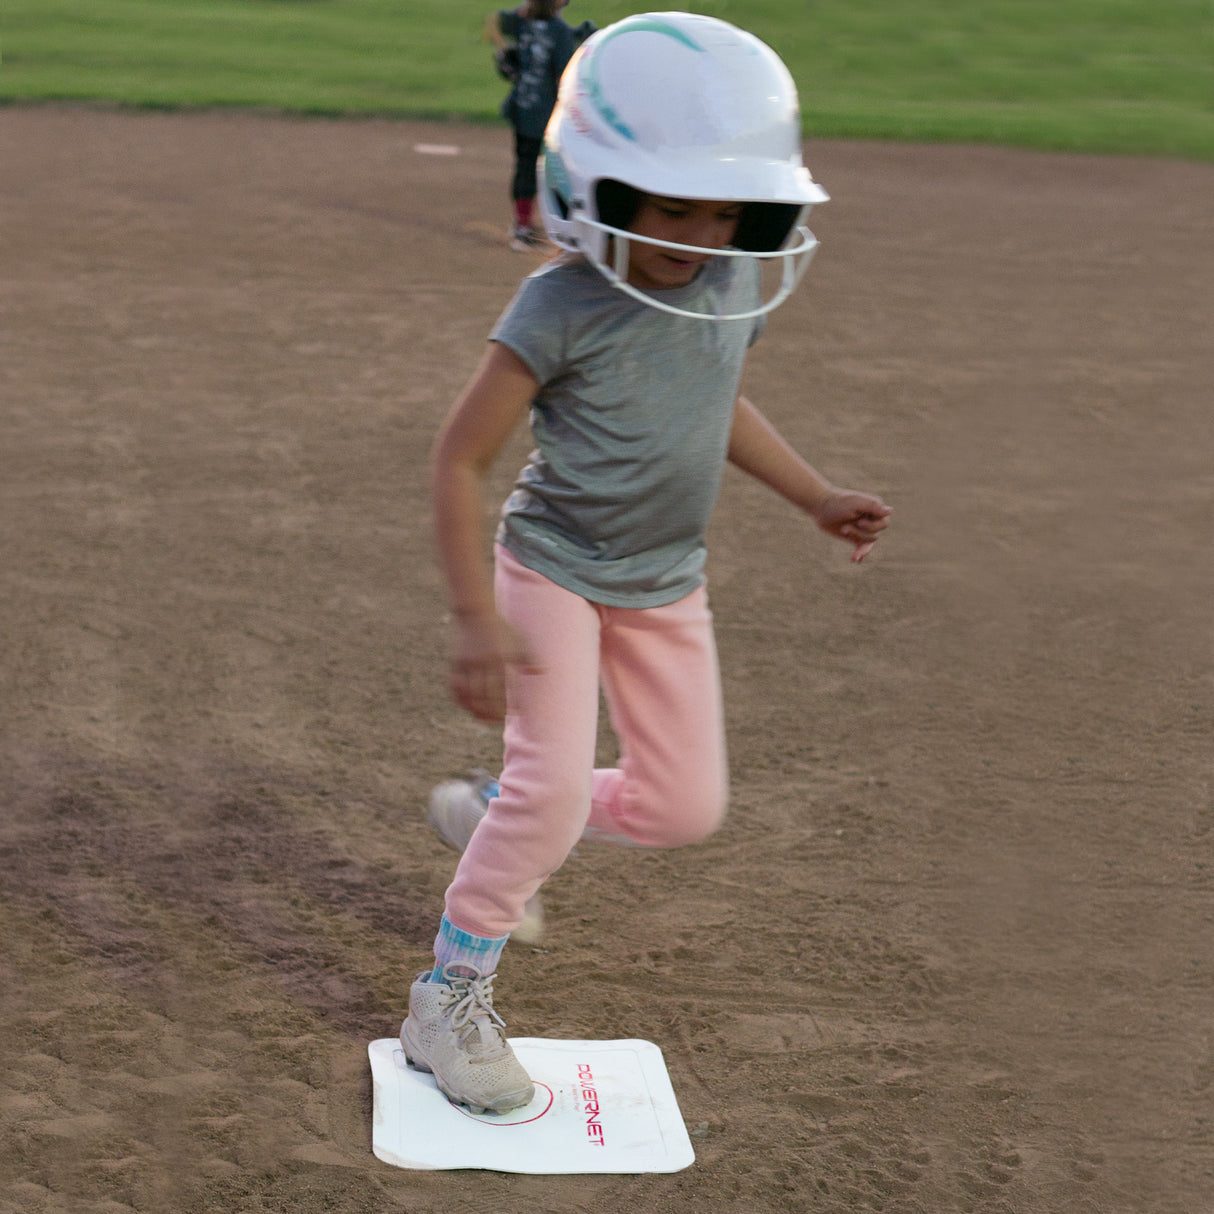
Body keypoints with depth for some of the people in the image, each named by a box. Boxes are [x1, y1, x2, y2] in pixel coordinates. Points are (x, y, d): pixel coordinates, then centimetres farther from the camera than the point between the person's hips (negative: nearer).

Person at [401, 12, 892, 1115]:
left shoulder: (738, 288, -5)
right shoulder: (563, 308, -23)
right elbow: (461, 457, -19)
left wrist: (817, 498, 11)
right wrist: (477, 617, -24)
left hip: (667, 584, 6)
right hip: (554, 568, -6)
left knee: (686, 806, 8)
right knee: (554, 784, -16)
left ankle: (491, 815, 31)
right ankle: (452, 998, 3)